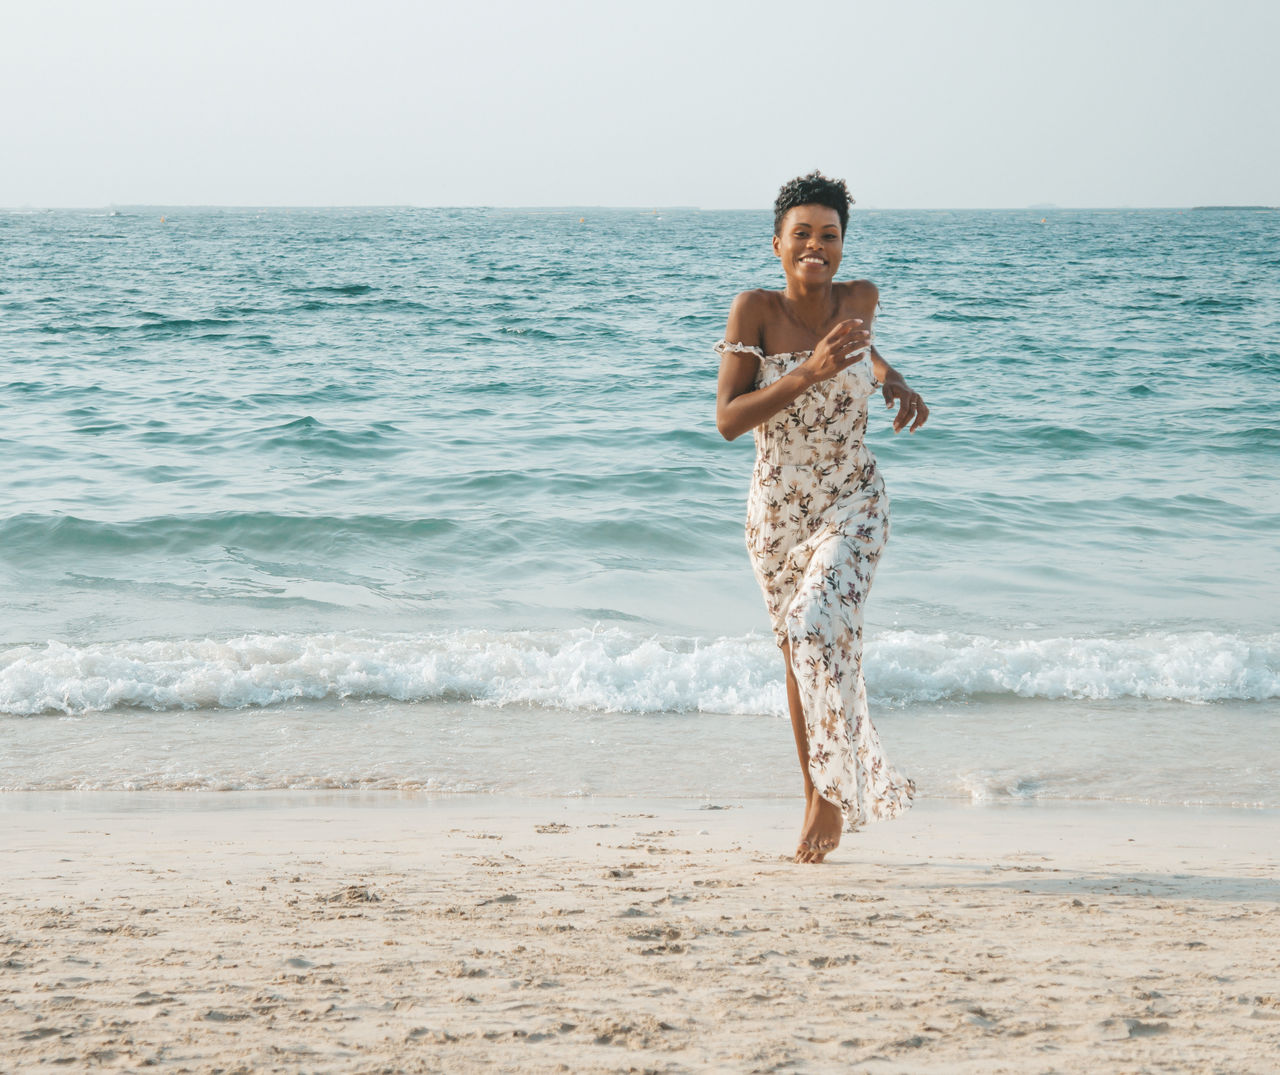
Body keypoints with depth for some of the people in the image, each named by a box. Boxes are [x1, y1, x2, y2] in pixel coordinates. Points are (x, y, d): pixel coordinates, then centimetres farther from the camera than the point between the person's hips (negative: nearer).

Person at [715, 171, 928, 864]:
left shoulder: (859, 299, -5)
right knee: (799, 652, 14)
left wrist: (894, 381, 3)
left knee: (819, 626, -24)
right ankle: (818, 799, 31)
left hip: (851, 504, -1)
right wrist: (810, 372, -30)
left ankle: (833, 791, -13)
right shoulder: (755, 309, -13)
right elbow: (727, 420, -22)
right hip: (776, 512, 1)